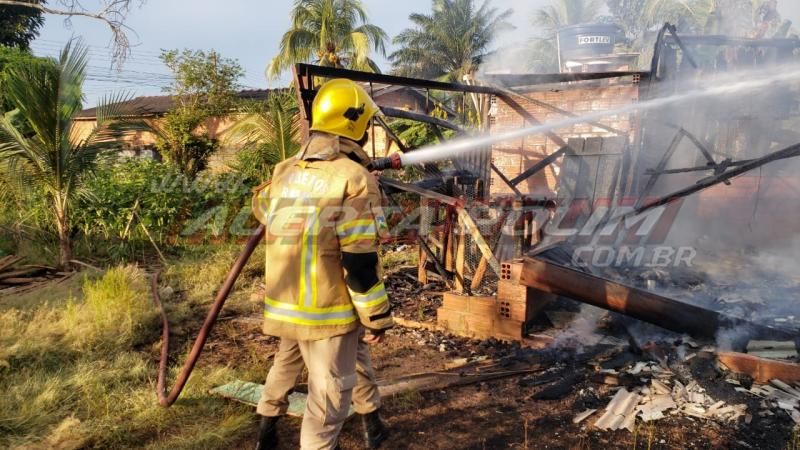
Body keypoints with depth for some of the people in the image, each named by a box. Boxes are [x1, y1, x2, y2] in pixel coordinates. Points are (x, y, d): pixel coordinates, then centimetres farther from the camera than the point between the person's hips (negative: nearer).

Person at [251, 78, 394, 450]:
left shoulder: (284, 171, 3)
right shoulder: (354, 179, -18)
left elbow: (262, 207, 24)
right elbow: (360, 262, -20)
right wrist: (377, 317, -10)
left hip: (284, 304, 8)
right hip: (328, 310, -7)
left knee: (285, 366, 30)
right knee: (330, 393, 6)